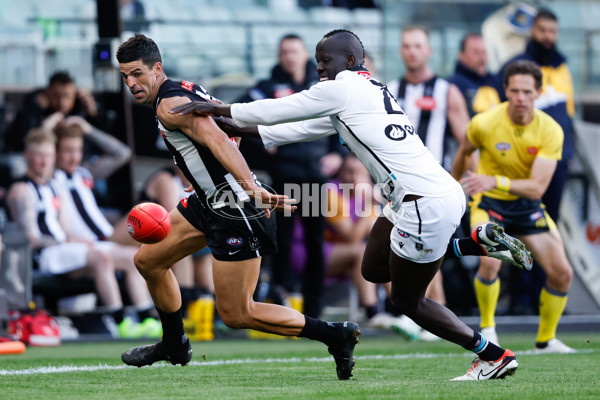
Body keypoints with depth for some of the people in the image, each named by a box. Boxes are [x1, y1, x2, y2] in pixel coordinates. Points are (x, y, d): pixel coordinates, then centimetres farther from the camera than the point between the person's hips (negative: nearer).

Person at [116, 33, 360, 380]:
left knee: (236, 314, -5)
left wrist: (251, 187, -47)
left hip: (235, 211, -10)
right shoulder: (188, 89, 11)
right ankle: (175, 345, 36)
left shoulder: (170, 105, -18)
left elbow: (216, 139, -33)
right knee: (148, 260, 19)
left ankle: (336, 335, 1)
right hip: (209, 203, 10)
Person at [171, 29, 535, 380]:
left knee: (407, 299, 6)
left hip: (427, 204, -9)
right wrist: (238, 129, 29)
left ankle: (495, 356, 11)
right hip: (447, 193, 9)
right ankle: (479, 242, 15)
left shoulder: (343, 88, -6)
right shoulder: (372, 90, 21)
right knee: (374, 270, 20)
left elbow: (279, 111, 2)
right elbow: (301, 128, 27)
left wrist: (217, 109, 12)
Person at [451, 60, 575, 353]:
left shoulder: (550, 131, -18)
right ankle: (487, 328, -4)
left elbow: (537, 187, -26)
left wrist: (495, 181, -41)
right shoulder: (484, 123, -20)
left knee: (562, 273, -4)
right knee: (490, 262, -29)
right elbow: (463, 153, 4)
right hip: (488, 201, -3)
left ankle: (546, 340, 19)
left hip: (527, 205, 3)